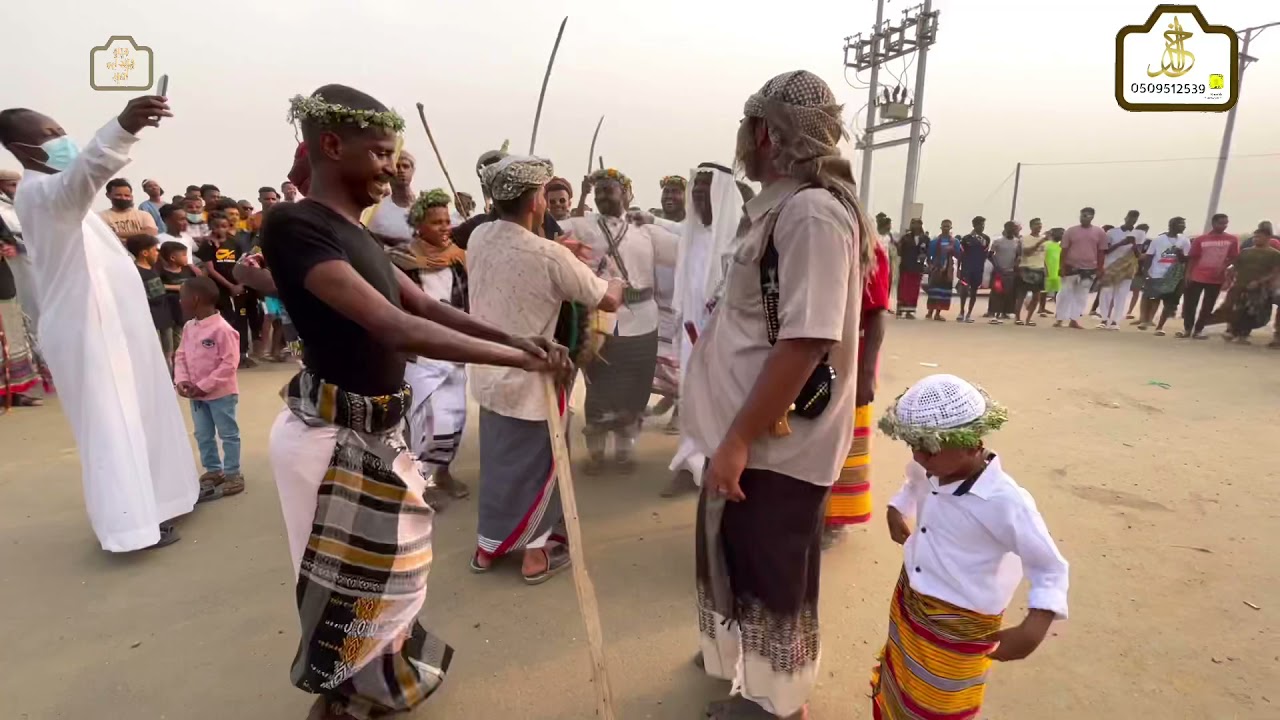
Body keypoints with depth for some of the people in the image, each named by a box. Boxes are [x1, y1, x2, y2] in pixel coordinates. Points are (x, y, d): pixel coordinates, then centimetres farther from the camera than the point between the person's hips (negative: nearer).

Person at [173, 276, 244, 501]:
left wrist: (204, 386, -22)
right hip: (196, 394, 8)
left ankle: (233, 474, 17)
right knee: (203, 436, 18)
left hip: (220, 393, -8)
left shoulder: (222, 329, -20)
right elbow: (181, 356, 10)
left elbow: (229, 364, -22)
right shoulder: (188, 327, 5)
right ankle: (213, 470, 33)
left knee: (228, 434, 5)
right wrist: (181, 380, -6)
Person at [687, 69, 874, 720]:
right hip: (755, 434, 9)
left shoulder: (811, 211, -20)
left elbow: (805, 342, -27)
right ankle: (748, 660, 49)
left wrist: (738, 439, -23)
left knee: (767, 575, 11)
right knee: (740, 562, 25)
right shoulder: (785, 207, 10)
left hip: (773, 443, -9)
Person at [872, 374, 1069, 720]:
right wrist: (896, 510, 7)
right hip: (908, 604, 6)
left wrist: (1033, 629, -32)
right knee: (898, 687, 28)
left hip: (959, 624, -6)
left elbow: (1051, 569, -21)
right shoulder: (932, 470, -10)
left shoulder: (1004, 502, -30)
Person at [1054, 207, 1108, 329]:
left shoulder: (1100, 232, 2)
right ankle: (1059, 319, 7)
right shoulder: (1071, 230, -1)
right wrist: (1061, 266, -5)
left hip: (1089, 269, 2)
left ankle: (1074, 319, 12)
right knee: (1065, 293, 0)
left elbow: (1101, 252, 5)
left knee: (1081, 295, 6)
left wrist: (1100, 269, 2)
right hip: (1071, 267, -1)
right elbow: (1064, 250, 0)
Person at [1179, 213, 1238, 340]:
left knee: (1208, 306, 6)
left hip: (1217, 278, 1)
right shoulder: (1200, 239, 0)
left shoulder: (1232, 240, 3)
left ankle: (1198, 330, 13)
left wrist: (1222, 267, -10)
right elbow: (1192, 258, 3)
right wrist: (1188, 274, -3)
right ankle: (1187, 329, 12)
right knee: (1190, 303, 1)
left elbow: (1233, 258, 6)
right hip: (1197, 277, -1)